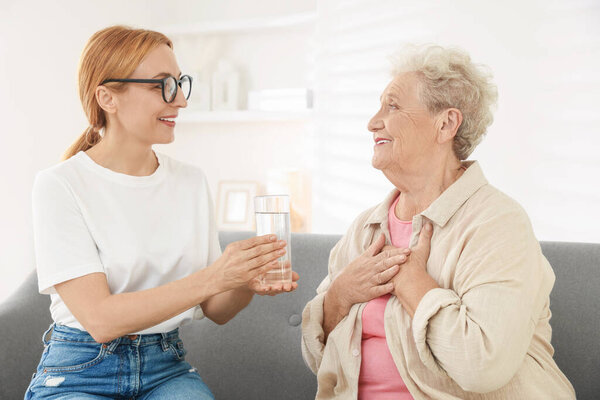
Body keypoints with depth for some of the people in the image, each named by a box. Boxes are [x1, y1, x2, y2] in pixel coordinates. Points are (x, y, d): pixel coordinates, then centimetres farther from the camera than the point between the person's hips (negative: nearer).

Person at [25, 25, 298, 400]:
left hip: (166, 368, 3)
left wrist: (248, 284, -14)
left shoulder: (192, 181, 5)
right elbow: (100, 319, -19)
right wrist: (211, 278, -26)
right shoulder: (60, 186, -10)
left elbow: (215, 310, 7)